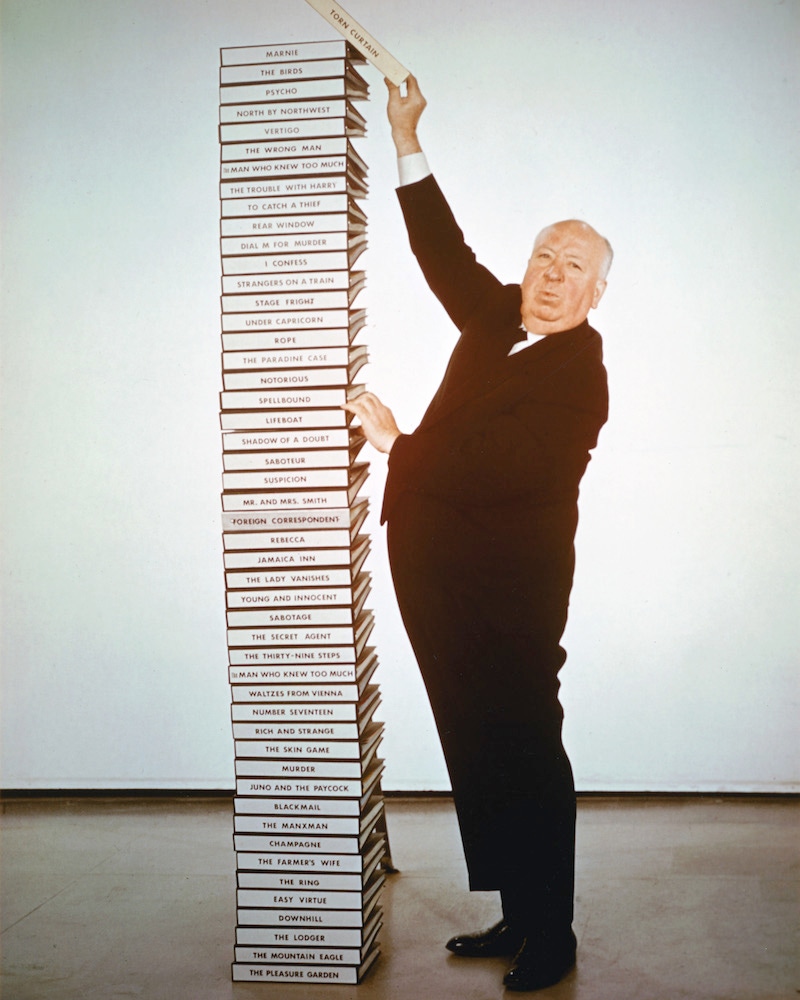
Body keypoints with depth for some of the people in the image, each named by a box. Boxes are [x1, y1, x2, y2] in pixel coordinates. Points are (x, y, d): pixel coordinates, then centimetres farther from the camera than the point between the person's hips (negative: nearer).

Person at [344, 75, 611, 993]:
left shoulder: (577, 375, -13)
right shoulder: (498, 320, 11)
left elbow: (502, 467, -23)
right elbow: (444, 252, 21)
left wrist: (396, 443, -15)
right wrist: (406, 142, 17)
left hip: (502, 595, -8)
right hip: (445, 580, 8)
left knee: (523, 755, -1)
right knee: (478, 752, 12)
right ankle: (518, 919, 24)